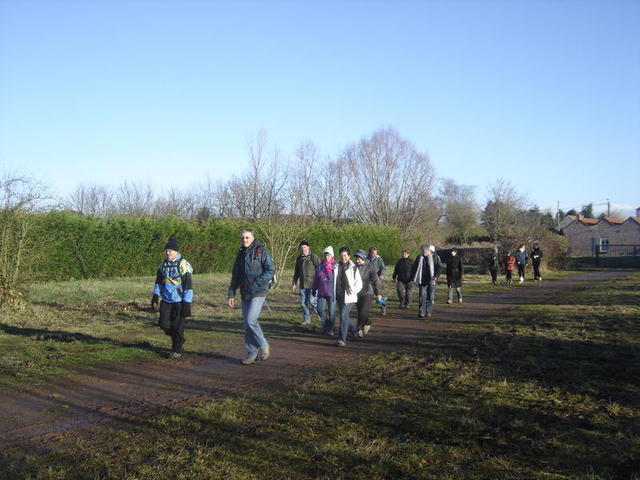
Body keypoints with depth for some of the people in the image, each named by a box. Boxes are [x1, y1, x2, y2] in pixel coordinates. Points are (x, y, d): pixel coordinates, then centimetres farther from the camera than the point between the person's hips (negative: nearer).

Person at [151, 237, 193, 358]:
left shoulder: (183, 265, -13)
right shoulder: (164, 264, 7)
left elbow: (188, 286, -14)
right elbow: (159, 281, 18)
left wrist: (187, 303, -16)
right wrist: (155, 297, 12)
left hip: (179, 301, -6)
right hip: (166, 300, 6)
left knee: (177, 326, -1)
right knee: (164, 324, 5)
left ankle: (177, 350, 13)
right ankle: (178, 339, 30)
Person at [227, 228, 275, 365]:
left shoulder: (261, 250, -7)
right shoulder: (241, 253, 13)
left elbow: (271, 270, -12)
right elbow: (235, 276, 18)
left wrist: (257, 282, -20)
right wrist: (231, 294, 12)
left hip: (258, 292, -7)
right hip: (245, 294, 7)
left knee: (251, 320, -16)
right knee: (247, 324, 7)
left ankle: (263, 346, 5)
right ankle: (252, 354, 15)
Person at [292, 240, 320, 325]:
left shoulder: (313, 257, -6)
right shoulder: (299, 258, 14)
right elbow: (297, 272, 22)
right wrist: (294, 283, 20)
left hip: (313, 284, -6)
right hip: (303, 284, 6)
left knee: (312, 301, -12)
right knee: (303, 302, 6)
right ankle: (306, 319, 18)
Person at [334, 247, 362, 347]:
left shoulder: (353, 268, -4)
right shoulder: (336, 267, 7)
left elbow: (359, 283, -1)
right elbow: (334, 281, 16)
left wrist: (353, 291, -16)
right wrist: (333, 293, 9)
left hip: (349, 297, -5)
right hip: (339, 296, 5)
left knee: (343, 316, -13)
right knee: (344, 316, 15)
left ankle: (342, 339, -10)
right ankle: (355, 329, 42)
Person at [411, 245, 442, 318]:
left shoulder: (435, 257, 0)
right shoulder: (419, 257, 8)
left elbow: (439, 267, -5)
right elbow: (414, 267, 16)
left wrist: (436, 276, -17)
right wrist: (414, 277, 8)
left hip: (431, 281, -2)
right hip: (422, 281, 2)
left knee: (430, 297, 2)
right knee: (422, 296, -6)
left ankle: (428, 312, 11)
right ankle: (421, 312, -6)